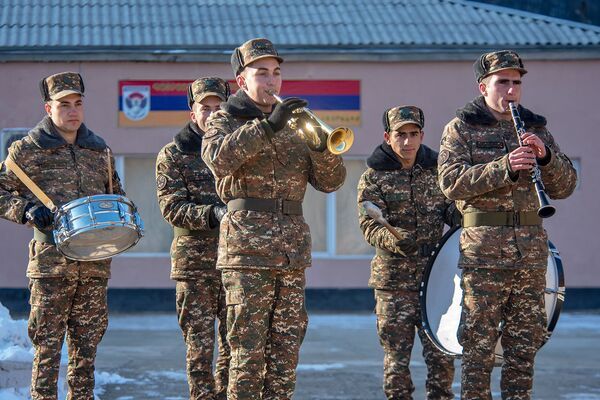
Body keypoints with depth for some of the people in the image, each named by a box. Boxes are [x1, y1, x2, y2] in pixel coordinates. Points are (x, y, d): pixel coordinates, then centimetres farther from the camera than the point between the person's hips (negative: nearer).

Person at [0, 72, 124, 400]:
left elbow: (116, 195, 27)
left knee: (87, 345, 8)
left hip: (95, 263, 4)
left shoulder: (98, 150, 15)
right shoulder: (28, 150, 2)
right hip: (51, 261, -4)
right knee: (47, 345, -4)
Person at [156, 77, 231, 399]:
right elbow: (171, 206, -7)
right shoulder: (173, 154, 3)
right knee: (200, 343, -1)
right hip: (194, 260, -2)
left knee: (234, 341, 3)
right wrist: (212, 214, -23)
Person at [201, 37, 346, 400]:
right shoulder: (225, 121, 5)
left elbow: (330, 181, 11)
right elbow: (219, 159, -19)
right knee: (248, 351, -6)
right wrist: (267, 126, -25)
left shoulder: (294, 125, 18)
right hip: (247, 249, -5)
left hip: (293, 249, 5)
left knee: (286, 353, 6)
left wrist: (323, 145, -9)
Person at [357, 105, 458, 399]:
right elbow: (370, 225, -11)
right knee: (396, 360, 2)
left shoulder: (435, 170, 10)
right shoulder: (373, 178, -1)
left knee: (441, 357, 0)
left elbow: (451, 208, 13)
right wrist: (394, 240, -32)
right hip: (393, 281, -2)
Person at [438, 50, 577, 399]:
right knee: (479, 344, -2)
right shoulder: (461, 128, 3)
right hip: (483, 250, -4)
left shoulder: (536, 128, 14)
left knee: (525, 343, 8)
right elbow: (451, 181, -12)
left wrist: (546, 156, -12)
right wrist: (504, 167, -23)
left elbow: (565, 187, 8)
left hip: (532, 250, 4)